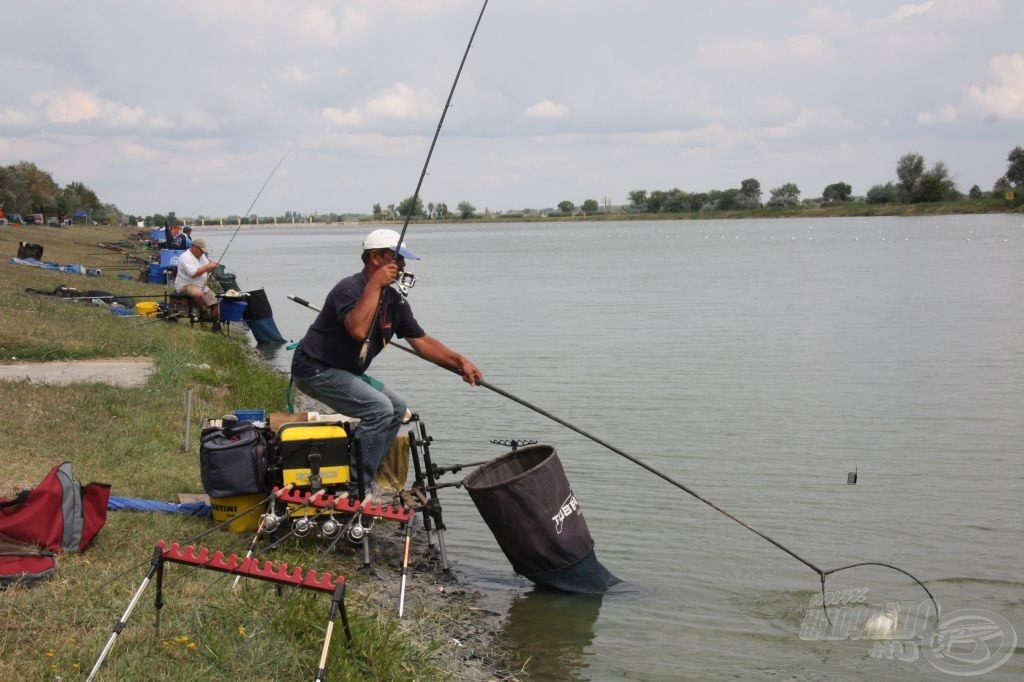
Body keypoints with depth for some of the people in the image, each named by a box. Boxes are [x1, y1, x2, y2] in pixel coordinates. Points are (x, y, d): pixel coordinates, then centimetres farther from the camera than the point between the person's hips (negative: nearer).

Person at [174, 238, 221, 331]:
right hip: (185, 285, -9)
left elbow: (207, 271, 19)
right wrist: (208, 266, -20)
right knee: (199, 293, -39)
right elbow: (194, 273, -25)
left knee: (215, 302, -2)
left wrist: (212, 267, -5)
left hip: (201, 286, 9)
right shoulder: (185, 257, -15)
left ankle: (216, 325, 8)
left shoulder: (202, 256, 13)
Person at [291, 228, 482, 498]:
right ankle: (357, 485, -14)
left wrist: (460, 362, -2)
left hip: (347, 372, 10)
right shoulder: (349, 289, -21)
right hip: (316, 370, -10)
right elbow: (358, 330, -40)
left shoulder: (394, 300, 6)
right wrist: (375, 285, -33)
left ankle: (364, 479, 11)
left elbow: (421, 341, 8)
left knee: (397, 407, 7)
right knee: (379, 408, -21)